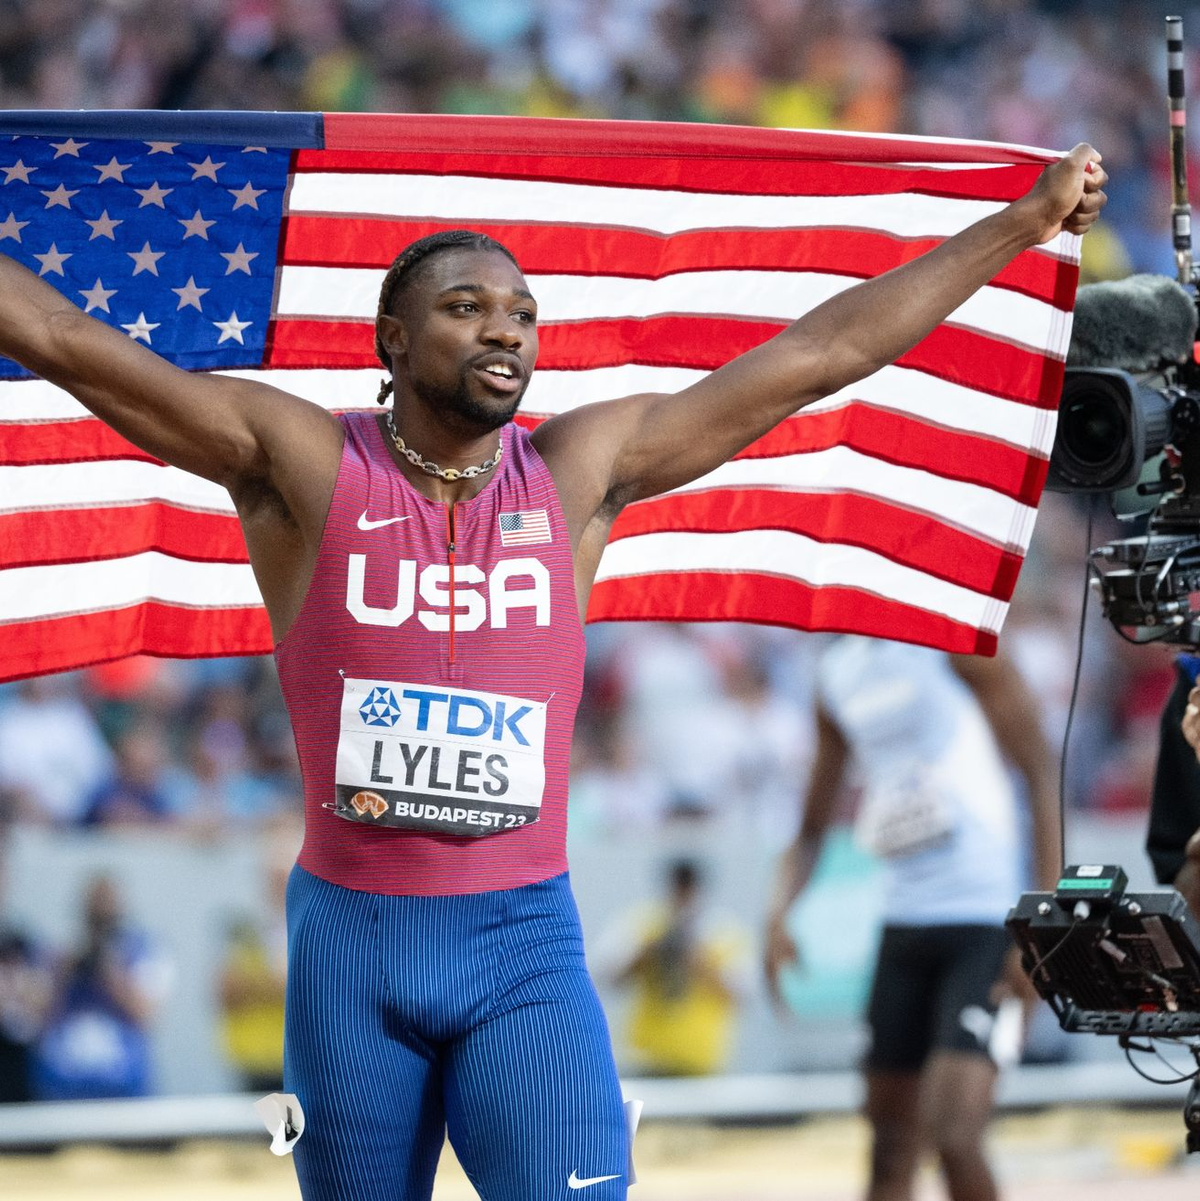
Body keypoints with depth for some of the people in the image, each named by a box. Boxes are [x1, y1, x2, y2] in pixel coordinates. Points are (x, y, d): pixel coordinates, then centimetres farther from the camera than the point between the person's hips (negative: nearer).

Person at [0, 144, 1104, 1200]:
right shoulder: (301, 463, -2)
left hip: (526, 938, 1)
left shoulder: (581, 470, 5)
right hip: (351, 935, -1)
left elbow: (824, 351, 6)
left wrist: (1024, 223, 6)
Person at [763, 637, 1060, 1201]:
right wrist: (778, 915, 0)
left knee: (954, 1137, -17)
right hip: (902, 923, 7)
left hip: (984, 922, -7)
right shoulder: (834, 671, 13)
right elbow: (813, 829, 20)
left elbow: (1041, 773, -10)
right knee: (890, 1153, 6)